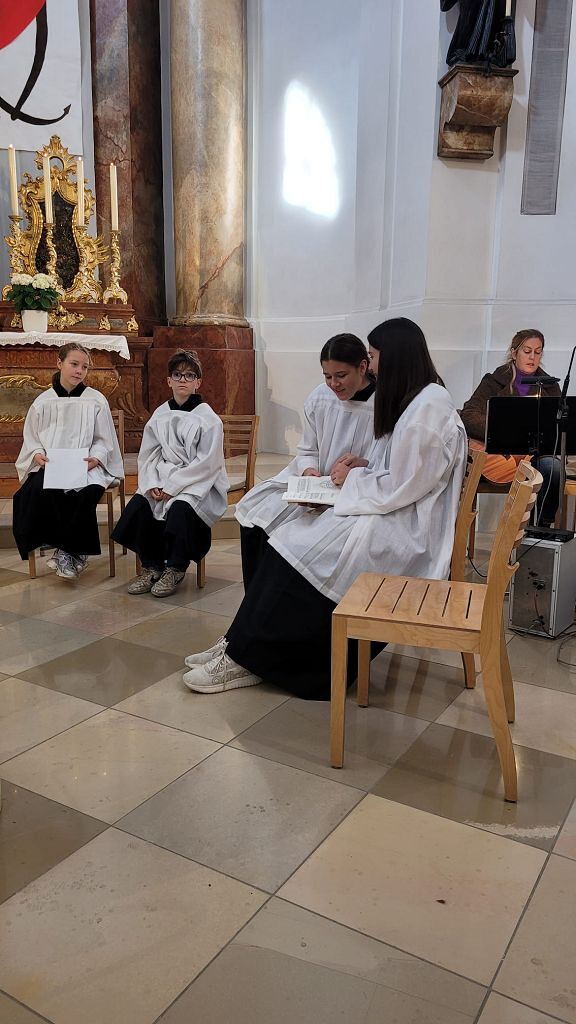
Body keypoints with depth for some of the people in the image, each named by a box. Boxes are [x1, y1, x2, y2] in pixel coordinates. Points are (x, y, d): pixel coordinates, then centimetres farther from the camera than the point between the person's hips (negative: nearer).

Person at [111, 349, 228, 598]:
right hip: (163, 481, 5)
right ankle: (151, 566, -3)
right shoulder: (160, 415, 8)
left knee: (180, 507, -33)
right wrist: (152, 484, -11)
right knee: (138, 504, -20)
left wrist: (172, 487, -18)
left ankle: (175, 569, -12)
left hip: (199, 484, -5)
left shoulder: (208, 418, -7)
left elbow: (205, 464, -14)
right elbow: (148, 455, 8)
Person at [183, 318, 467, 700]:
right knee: (293, 538, -7)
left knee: (302, 550, -19)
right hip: (393, 515, 9)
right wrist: (361, 472, 4)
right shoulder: (413, 401, 16)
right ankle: (241, 645, -7)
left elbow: (400, 487, -20)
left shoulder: (429, 407, -17)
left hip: (408, 529, -9)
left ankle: (245, 658, -8)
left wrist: (354, 480, -5)